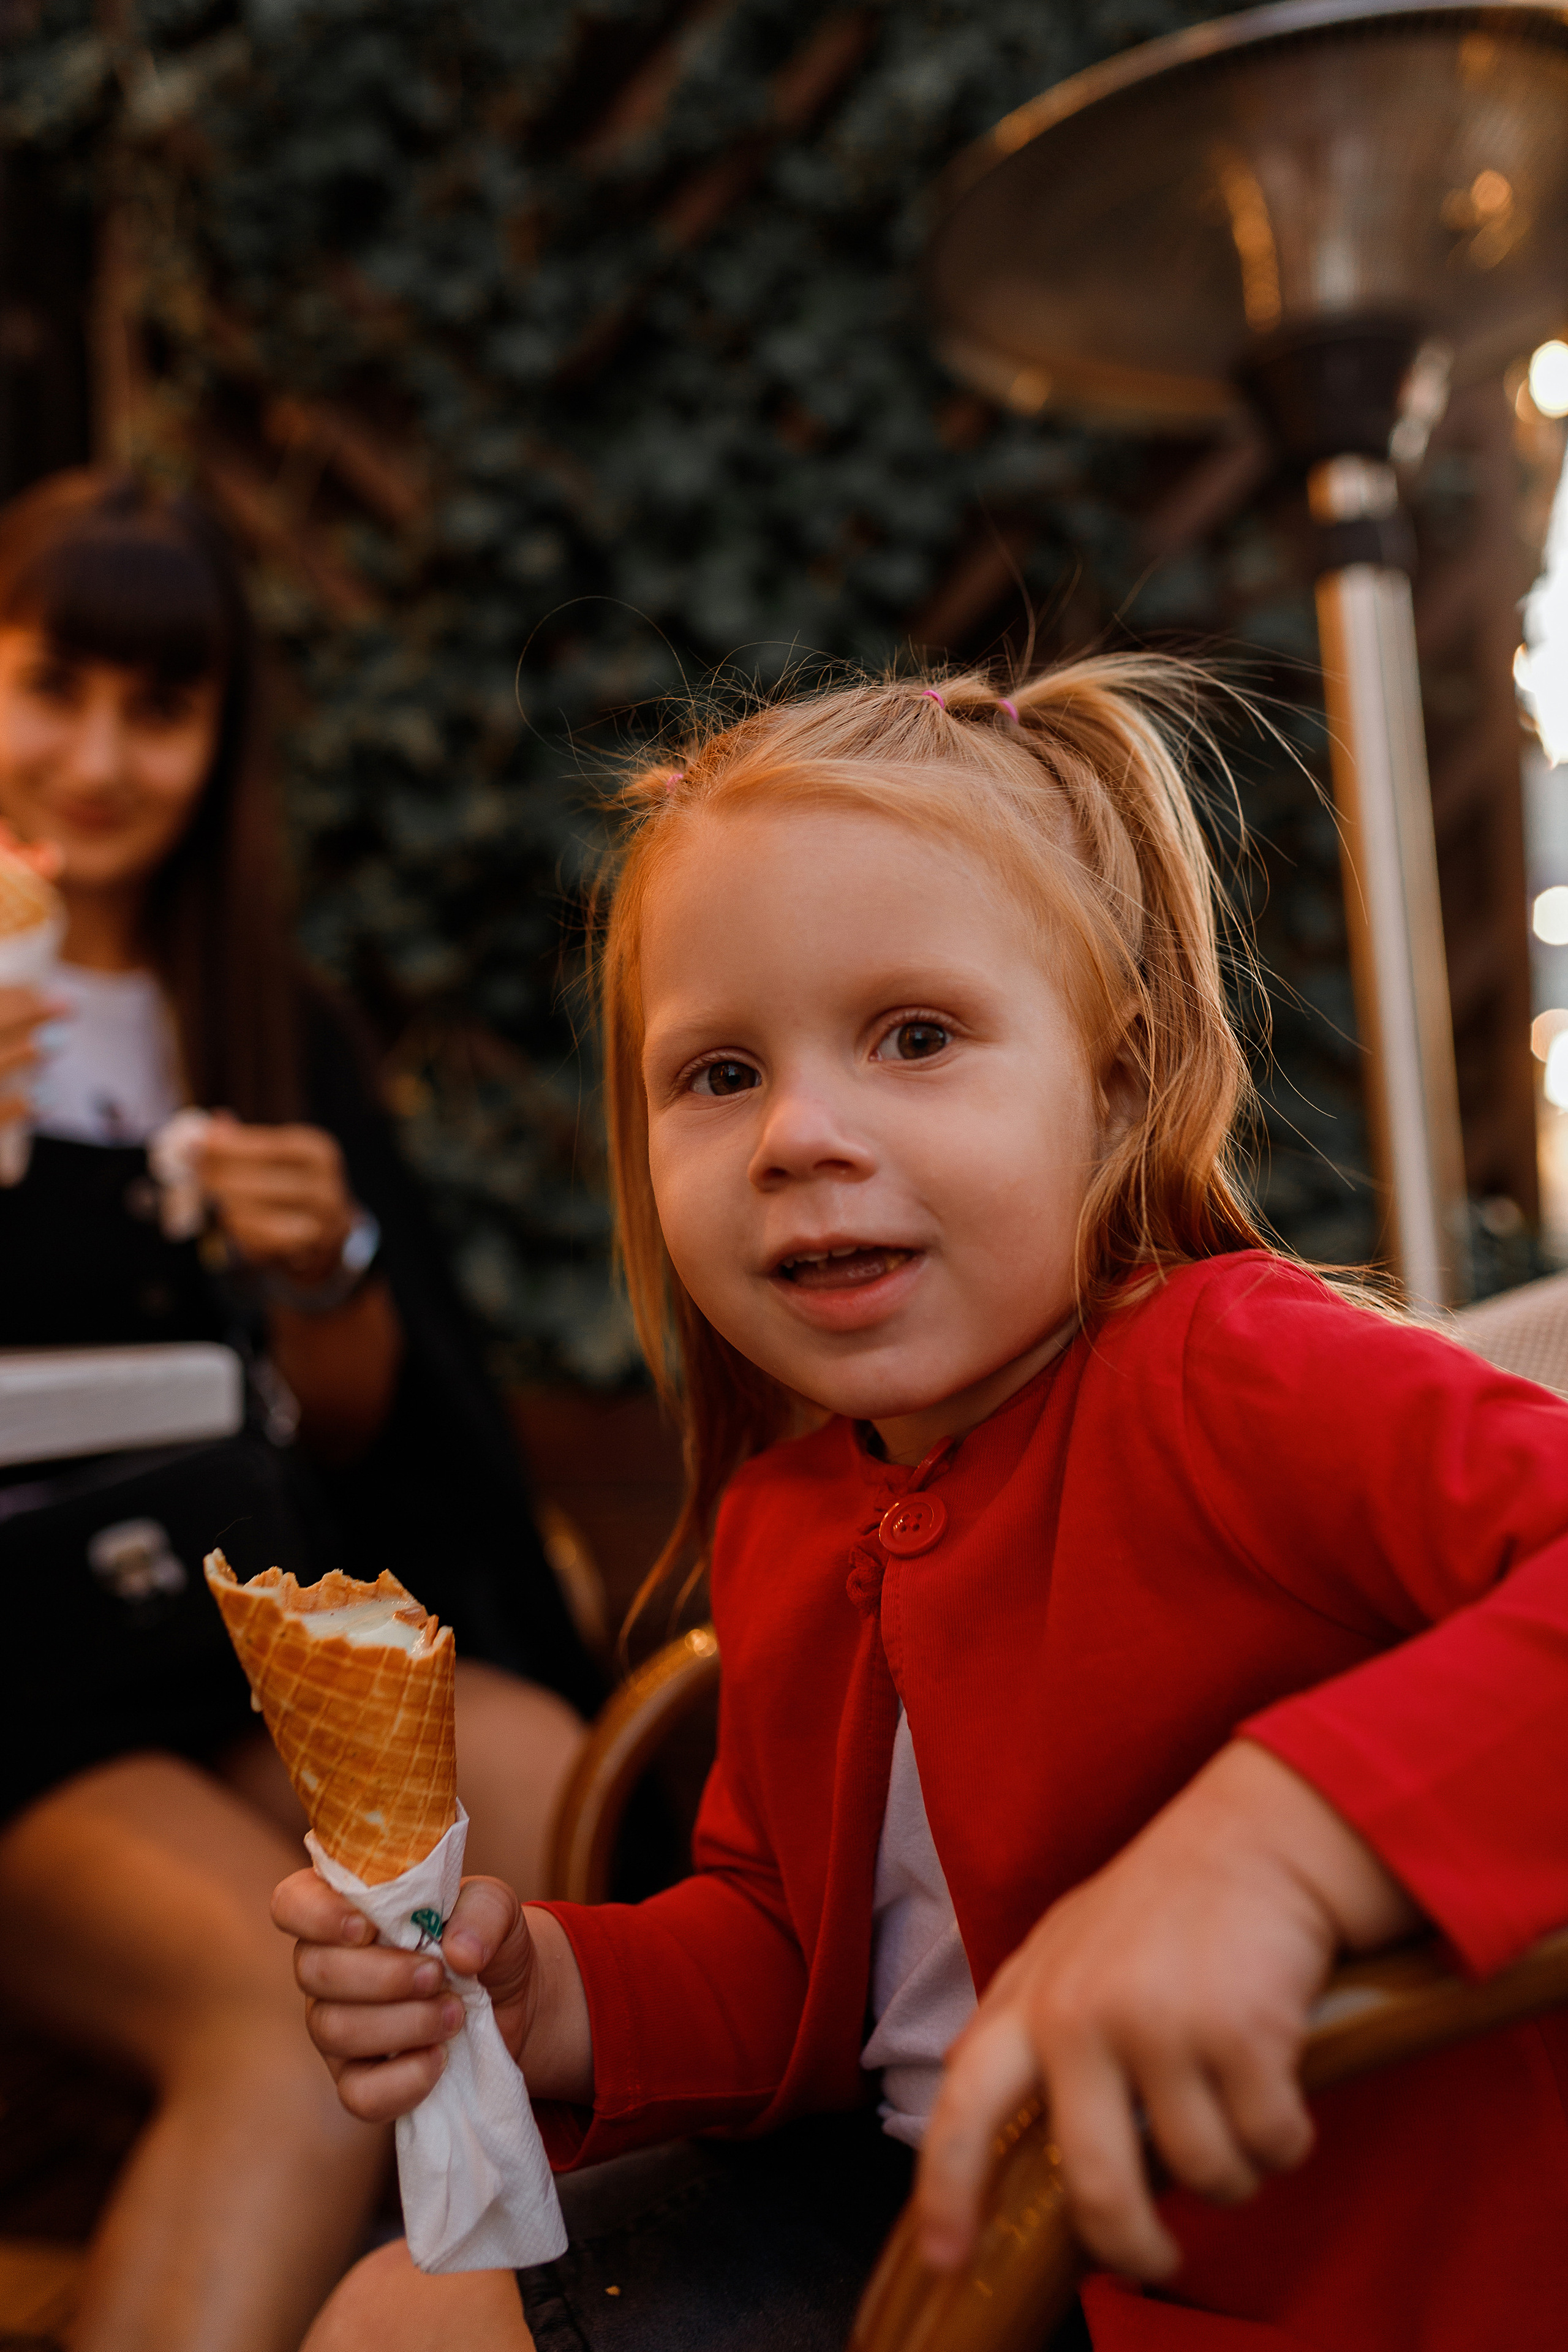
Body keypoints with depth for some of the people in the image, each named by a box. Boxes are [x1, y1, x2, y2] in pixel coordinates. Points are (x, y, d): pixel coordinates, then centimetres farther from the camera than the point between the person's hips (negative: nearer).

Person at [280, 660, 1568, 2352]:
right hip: (924, 2199, 7)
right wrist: (548, 1995, -7)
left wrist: (1287, 1834, -49)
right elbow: (784, 1950, 11)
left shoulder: (1237, 1384, -25)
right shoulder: (785, 1514, 0)